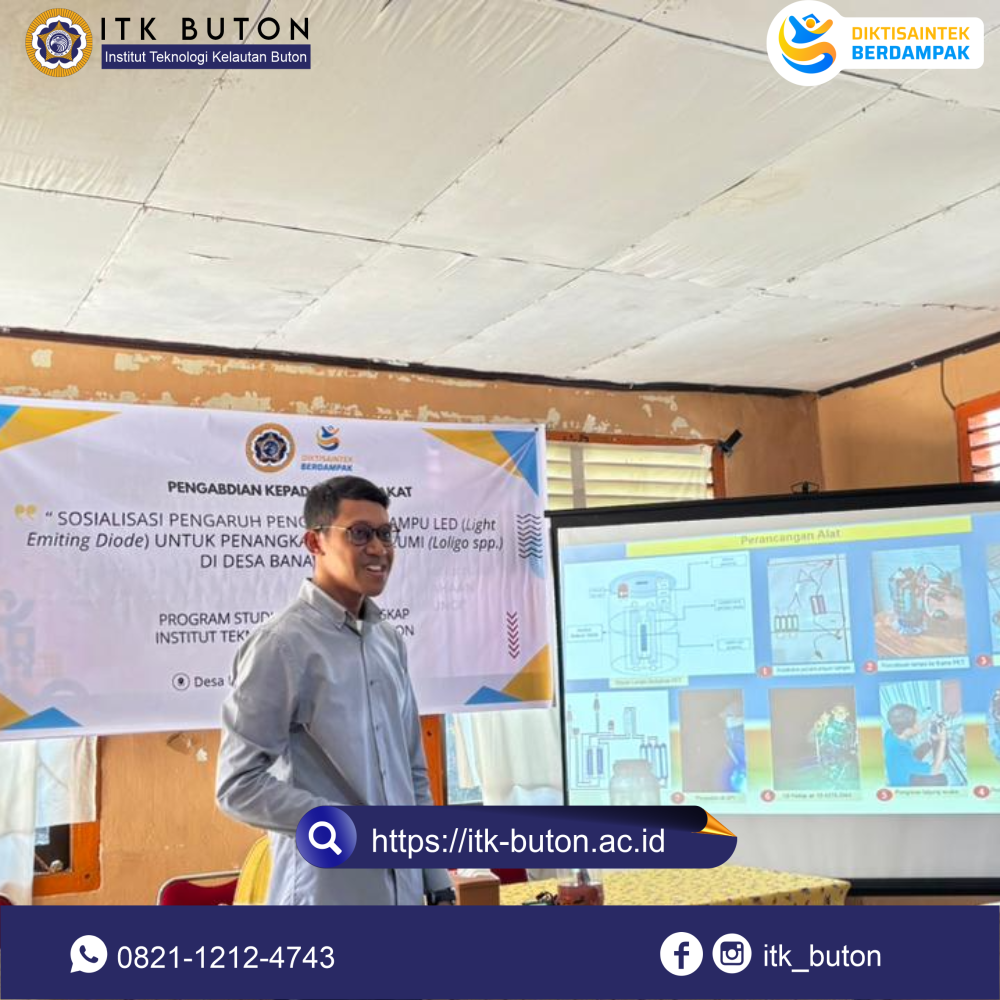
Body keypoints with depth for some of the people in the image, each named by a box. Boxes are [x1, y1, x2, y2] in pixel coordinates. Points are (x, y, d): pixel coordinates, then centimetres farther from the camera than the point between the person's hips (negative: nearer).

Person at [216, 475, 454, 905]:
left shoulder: (390, 642, 9)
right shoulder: (283, 643, -13)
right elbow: (239, 785, -15)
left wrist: (438, 884, 12)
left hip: (403, 890, 6)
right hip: (327, 894, -6)